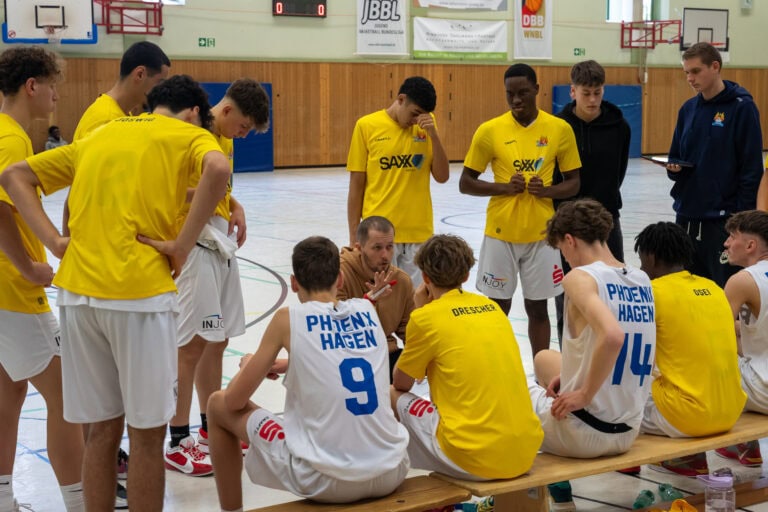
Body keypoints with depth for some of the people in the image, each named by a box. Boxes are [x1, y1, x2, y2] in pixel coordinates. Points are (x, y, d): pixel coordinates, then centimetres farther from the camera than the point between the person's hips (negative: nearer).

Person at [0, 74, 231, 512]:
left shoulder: (98, 136, 21)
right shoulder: (187, 134, 5)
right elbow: (218, 169, -19)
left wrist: (55, 240, 8)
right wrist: (183, 244, -12)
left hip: (78, 292, 5)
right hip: (140, 293, -5)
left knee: (103, 429, 14)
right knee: (147, 434, 6)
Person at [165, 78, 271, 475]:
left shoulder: (225, 138, 13)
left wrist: (233, 205, 7)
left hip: (221, 243, 9)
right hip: (195, 241, -9)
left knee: (217, 339, 14)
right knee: (193, 342, -7)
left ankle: (210, 429, 26)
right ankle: (177, 442, 1)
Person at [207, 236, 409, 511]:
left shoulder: (288, 318, -4)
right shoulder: (368, 310, 8)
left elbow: (234, 401, 3)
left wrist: (249, 365, 24)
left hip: (325, 480, -4)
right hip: (390, 474, 5)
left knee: (218, 405, 15)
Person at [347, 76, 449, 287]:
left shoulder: (426, 124, 5)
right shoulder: (367, 125, -2)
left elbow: (442, 176, 2)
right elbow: (356, 185, 1)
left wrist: (433, 134, -10)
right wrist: (354, 236, 0)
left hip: (418, 232, 2)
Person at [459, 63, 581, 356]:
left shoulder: (560, 129, -2)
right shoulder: (490, 130, -5)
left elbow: (573, 183, 6)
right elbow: (465, 183, 0)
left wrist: (547, 190, -14)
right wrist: (504, 187, -16)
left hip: (541, 234, 1)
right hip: (500, 233, -1)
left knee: (538, 308, 10)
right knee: (498, 308, 7)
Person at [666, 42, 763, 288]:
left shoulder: (741, 107, -7)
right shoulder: (688, 108, 10)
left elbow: (752, 169, -9)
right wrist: (674, 167, -5)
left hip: (723, 219, -6)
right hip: (687, 214, 6)